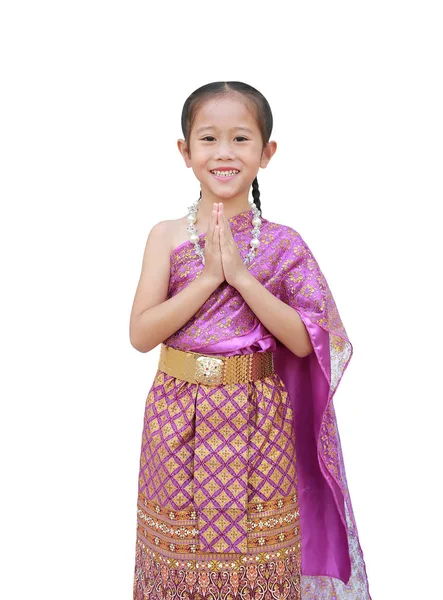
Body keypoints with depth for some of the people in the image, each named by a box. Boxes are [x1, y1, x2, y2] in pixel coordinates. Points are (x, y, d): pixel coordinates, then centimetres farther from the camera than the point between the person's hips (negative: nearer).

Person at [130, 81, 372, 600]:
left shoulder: (283, 244, -2)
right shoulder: (167, 236, -1)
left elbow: (303, 341, -8)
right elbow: (141, 334, -7)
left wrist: (241, 275, -17)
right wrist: (208, 276, -17)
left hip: (258, 421, 0)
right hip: (179, 420, 1)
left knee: (256, 558, 8)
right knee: (179, 556, 12)